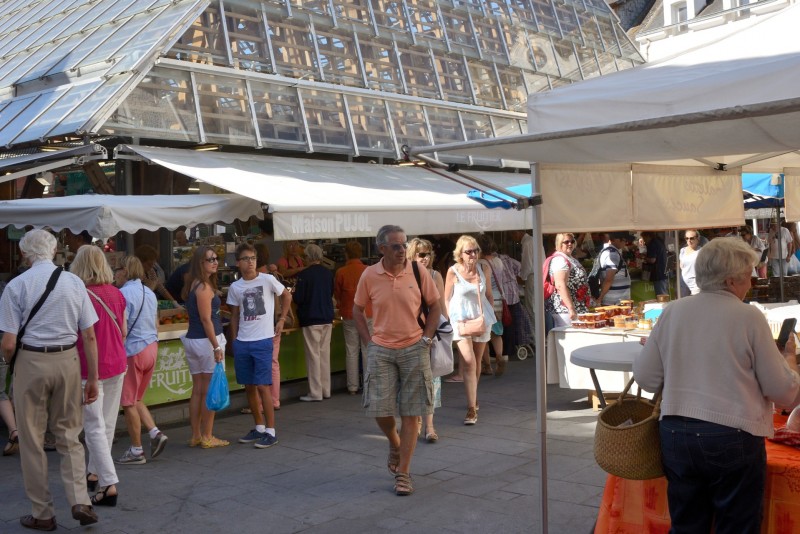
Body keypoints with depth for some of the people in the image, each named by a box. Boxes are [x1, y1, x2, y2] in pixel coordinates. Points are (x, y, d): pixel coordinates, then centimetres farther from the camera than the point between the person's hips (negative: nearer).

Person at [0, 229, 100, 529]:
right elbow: (89, 336, 0)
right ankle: (80, 502, 2)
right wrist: (92, 378, 7)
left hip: (31, 361, -2)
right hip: (68, 360, 2)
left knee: (32, 440, 10)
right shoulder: (74, 282, 0)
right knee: (69, 435, 15)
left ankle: (42, 514, 18)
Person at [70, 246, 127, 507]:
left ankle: (109, 484, -5)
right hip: (117, 364, 6)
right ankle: (94, 473, 31)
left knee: (95, 427, -1)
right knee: (107, 424, 15)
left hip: (90, 368, -6)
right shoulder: (117, 294, 1)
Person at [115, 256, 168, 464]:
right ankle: (155, 433, 6)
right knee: (135, 399, 19)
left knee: (128, 403, 3)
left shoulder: (124, 293, -14)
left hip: (132, 351, -8)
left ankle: (136, 450, 8)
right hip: (151, 348, 8)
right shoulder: (149, 293, 12)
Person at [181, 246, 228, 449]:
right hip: (206, 341, -9)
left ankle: (196, 436, 19)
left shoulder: (193, 284, 12)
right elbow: (206, 319, -19)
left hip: (192, 340, 9)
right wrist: (216, 347, -19)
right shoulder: (204, 287, -15)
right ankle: (207, 437, 6)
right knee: (210, 390, 0)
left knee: (197, 390, 13)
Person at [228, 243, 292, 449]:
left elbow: (287, 296, 9)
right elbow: (234, 316, 13)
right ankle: (259, 427, 23)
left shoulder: (267, 280, -4)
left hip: (263, 341, -4)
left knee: (263, 386, -7)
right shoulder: (235, 287, 6)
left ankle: (270, 431, 0)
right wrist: (235, 341, 10)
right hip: (242, 342, 5)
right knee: (249, 387, 10)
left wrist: (282, 319, 4)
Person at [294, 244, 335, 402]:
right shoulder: (328, 274, 3)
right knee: (325, 354, 11)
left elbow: (298, 298, -13)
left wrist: (293, 294, 8)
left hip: (311, 319, -5)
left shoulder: (304, 274, -14)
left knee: (313, 355, 0)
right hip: (327, 318, 5)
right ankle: (326, 390, 17)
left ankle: (315, 393, 3)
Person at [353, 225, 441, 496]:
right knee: (379, 408, 0)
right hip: (381, 351, 1)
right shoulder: (369, 275, -3)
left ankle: (403, 473, 12)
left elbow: (435, 306, 7)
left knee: (410, 413, 2)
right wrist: (368, 340, 1)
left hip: (414, 349, 0)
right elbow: (357, 310, 9)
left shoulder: (418, 272, -4)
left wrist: (426, 337, -1)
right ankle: (395, 445, 34)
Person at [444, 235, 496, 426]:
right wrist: (450, 322, -6)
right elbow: (447, 299, -2)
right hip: (461, 320, -4)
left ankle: (473, 398, 35)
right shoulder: (453, 272, -9)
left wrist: (489, 315, 10)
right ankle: (472, 408, -14)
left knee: (477, 362, 14)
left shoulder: (484, 270, 1)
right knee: (469, 363, -14)